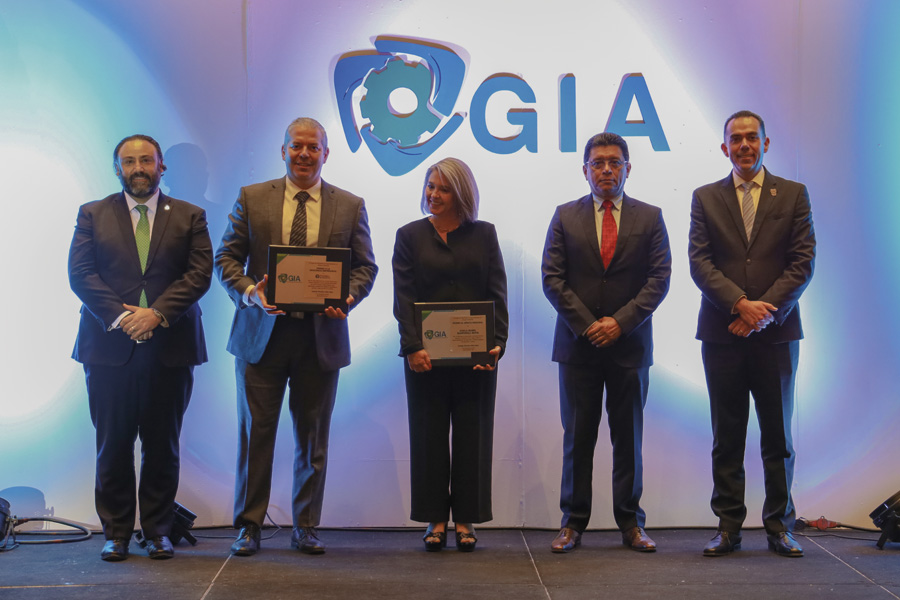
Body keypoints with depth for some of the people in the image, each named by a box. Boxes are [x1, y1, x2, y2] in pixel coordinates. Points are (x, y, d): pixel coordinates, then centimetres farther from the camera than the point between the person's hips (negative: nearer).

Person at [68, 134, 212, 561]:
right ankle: (115, 533, 13)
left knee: (162, 446, 5)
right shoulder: (92, 215, 10)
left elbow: (199, 274, -1)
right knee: (113, 446, 3)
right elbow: (80, 273, 0)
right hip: (109, 346, 0)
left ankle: (158, 532, 15)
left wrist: (157, 313, -14)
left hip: (169, 346, 0)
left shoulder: (189, 217, 10)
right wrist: (119, 316, -14)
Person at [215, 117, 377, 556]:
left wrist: (347, 298, -13)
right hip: (262, 333, -1)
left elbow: (365, 266, 7)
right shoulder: (251, 198, 5)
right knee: (256, 431, 3)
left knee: (313, 436, 8)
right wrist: (249, 292, -16)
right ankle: (248, 526, 13)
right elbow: (226, 258, 3)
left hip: (321, 335, 1)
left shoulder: (351, 206, 7)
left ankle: (306, 527, 19)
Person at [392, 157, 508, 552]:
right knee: (429, 435, 4)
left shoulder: (484, 234, 7)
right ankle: (435, 519, 12)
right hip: (427, 355, 0)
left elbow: (497, 294, 3)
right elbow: (403, 297, -2)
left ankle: (466, 519, 14)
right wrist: (412, 346, -15)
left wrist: (497, 343, -10)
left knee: (472, 434, 5)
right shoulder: (410, 236, 5)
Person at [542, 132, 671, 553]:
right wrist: (587, 325, -9)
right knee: (577, 436, 3)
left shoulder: (649, 218, 6)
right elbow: (552, 278, 1)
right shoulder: (565, 216, 7)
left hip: (630, 343, 0)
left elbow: (659, 278, -1)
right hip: (578, 343, 0)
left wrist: (620, 321, -12)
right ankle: (573, 522, 11)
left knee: (629, 437, 6)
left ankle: (630, 522, 14)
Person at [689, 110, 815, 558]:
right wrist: (740, 303, -15)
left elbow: (803, 263, -1)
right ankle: (728, 526, 11)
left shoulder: (793, 195, 7)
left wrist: (765, 311, -12)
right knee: (727, 437, 4)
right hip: (723, 333, 1)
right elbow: (699, 263, -1)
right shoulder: (705, 198, 9)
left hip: (776, 332, 0)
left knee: (778, 435, 4)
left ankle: (779, 526, 14)